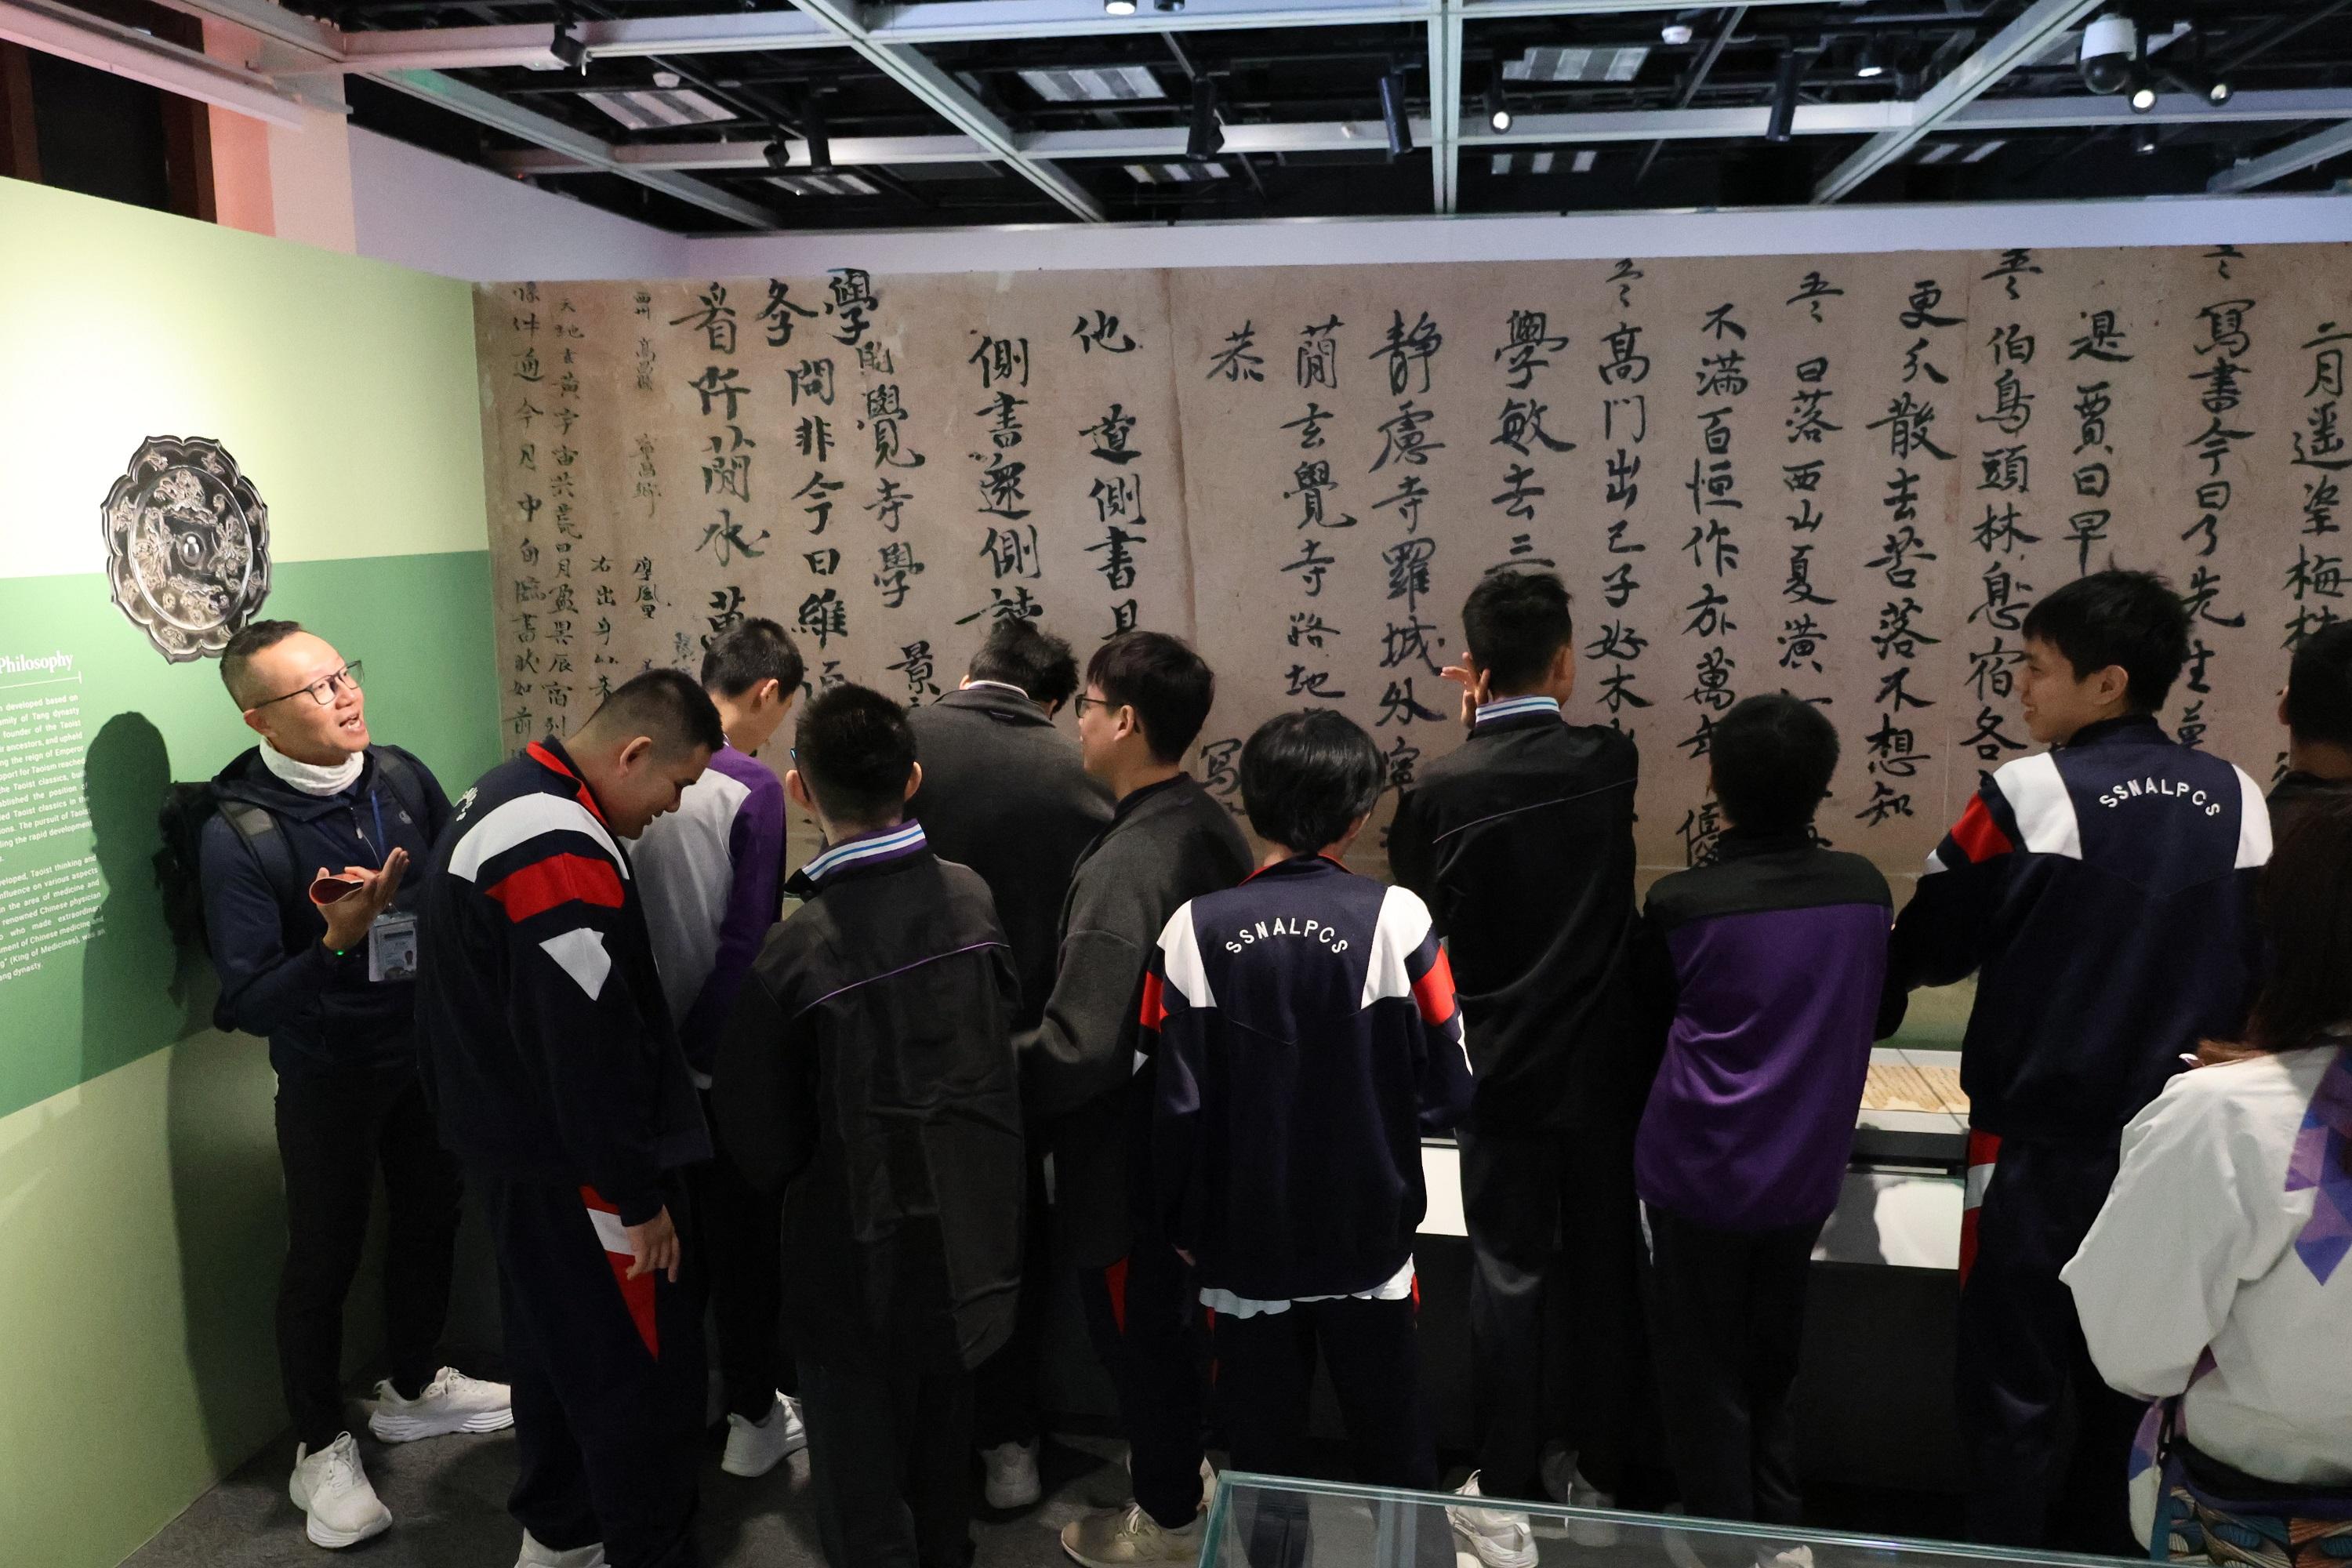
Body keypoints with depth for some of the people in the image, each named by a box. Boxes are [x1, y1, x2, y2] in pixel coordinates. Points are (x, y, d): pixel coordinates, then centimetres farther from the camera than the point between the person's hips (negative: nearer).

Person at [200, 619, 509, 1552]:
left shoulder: (401, 776, -8)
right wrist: (336, 942, -35)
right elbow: (247, 1003, -21)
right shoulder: (237, 833, -21)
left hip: (430, 1048, 5)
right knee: (323, 1256, 10)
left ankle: (415, 1389, 44)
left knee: (430, 1218, 20)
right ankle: (322, 1449, 31)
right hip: (328, 1075, -5)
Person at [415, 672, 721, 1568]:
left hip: (509, 1139, 11)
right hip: (569, 1167, -11)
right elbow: (589, 1048, -26)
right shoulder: (564, 854, -26)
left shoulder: (508, 794, 8)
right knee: (644, 1369, 0)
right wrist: (639, 1199, -18)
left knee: (555, 1343, 23)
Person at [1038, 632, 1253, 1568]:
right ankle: (1191, 1460, 46)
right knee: (1179, 1315, 26)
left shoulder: (1122, 865, -31)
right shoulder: (1212, 826, -3)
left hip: (1128, 1148, -8)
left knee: (1136, 1332, 12)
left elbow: (1079, 1046, -32)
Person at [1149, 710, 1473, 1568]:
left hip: (1243, 1238, 1)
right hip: (1367, 1233, 0)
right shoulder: (1395, 918, -16)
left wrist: (1184, 1224, 5)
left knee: (1264, 1452, 19)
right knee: (1393, 1439, 20)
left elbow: (1177, 1106, -10)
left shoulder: (1194, 930, -14)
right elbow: (1447, 1090, -11)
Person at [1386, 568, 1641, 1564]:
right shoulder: (1613, 761, -7)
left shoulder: (1440, 791, -13)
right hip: (1606, 1064, 2)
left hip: (1501, 1069, -2)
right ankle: (1597, 1475, 30)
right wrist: (1495, 728, 9)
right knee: (1604, 1270, 15)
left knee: (1511, 1277, 7)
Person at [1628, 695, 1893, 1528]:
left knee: (1704, 1381, 13)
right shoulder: (1866, 888, -7)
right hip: (1804, 1177, 4)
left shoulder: (1682, 903, -17)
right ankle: (1779, 1532, 33)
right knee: (1772, 1369, 22)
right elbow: (1870, 1015, 10)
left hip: (1697, 1176, -4)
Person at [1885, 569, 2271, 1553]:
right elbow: (2259, 972, 9)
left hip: (2041, 1147, -5)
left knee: (2013, 1395, 8)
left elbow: (1925, 951, -6)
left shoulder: (2028, 793, -15)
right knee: (2132, 1392, 18)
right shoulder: (2240, 801, -1)